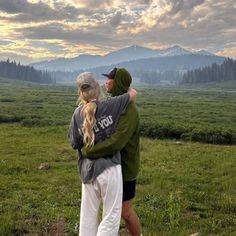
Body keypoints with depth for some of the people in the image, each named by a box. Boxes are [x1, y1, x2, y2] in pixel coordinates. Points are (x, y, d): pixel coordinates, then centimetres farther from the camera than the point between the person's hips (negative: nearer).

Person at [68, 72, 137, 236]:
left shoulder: (78, 114, -4)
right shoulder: (110, 106, -12)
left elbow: (74, 144, 1)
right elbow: (133, 93, 2)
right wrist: (127, 89, 23)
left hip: (87, 170, 4)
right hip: (109, 168, -3)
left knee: (88, 213, 18)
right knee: (112, 215, 9)